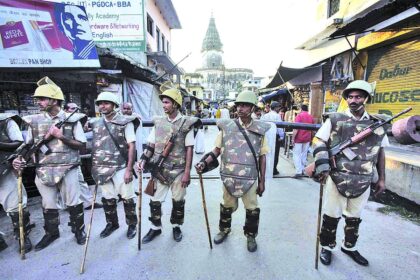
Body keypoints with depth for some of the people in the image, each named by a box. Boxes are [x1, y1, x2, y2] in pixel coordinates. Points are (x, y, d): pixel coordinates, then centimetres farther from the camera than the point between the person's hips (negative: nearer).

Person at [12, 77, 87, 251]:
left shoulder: (72, 119, -5)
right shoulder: (34, 121, 4)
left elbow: (81, 145, -6)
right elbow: (28, 145, 10)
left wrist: (61, 136, -17)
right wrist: (18, 159, -8)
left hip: (68, 169, -3)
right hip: (43, 171, 3)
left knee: (73, 202, 8)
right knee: (48, 205, 16)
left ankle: (79, 230, 28)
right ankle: (51, 233, 37)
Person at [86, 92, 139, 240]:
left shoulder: (125, 121, -6)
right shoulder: (95, 122, 7)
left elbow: (132, 146, -9)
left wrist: (129, 169, -15)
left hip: (121, 167, -4)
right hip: (102, 168, 5)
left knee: (127, 197, 5)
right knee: (107, 198, 16)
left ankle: (132, 224, 24)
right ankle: (112, 223, 36)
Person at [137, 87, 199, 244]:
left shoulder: (186, 123, -7)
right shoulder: (158, 122, 4)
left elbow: (189, 149, -8)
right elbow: (151, 145, 9)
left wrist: (187, 172, -11)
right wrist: (143, 160, -5)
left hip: (178, 170, -3)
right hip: (159, 169, 3)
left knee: (178, 200, 11)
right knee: (155, 200, 9)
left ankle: (176, 227, 34)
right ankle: (155, 228, 31)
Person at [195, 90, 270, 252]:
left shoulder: (259, 130, -1)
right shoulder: (227, 126, -3)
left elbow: (262, 157, 3)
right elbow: (217, 150, 3)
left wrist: (262, 181, 4)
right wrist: (204, 162, -13)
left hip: (250, 178, 0)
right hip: (229, 177, 1)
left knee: (252, 209, 11)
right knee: (227, 207, 18)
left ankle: (250, 236, 37)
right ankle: (224, 230, 44)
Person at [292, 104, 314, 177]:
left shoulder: (299, 115, -8)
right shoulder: (311, 117, 9)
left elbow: (296, 128, -16)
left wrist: (293, 138, -12)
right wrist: (311, 138, 23)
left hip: (299, 138, -5)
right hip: (307, 139, 5)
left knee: (297, 155, -2)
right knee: (304, 155, 14)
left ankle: (298, 171, -10)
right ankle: (302, 170, 21)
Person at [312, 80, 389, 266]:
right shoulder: (335, 119, -4)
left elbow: (380, 152, 12)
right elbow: (318, 141, -6)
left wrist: (381, 179, 11)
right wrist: (322, 166, -18)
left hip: (364, 181, 4)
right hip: (337, 178, -3)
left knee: (354, 217, 19)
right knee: (331, 215, 9)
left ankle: (349, 247, 40)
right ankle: (326, 247, 29)